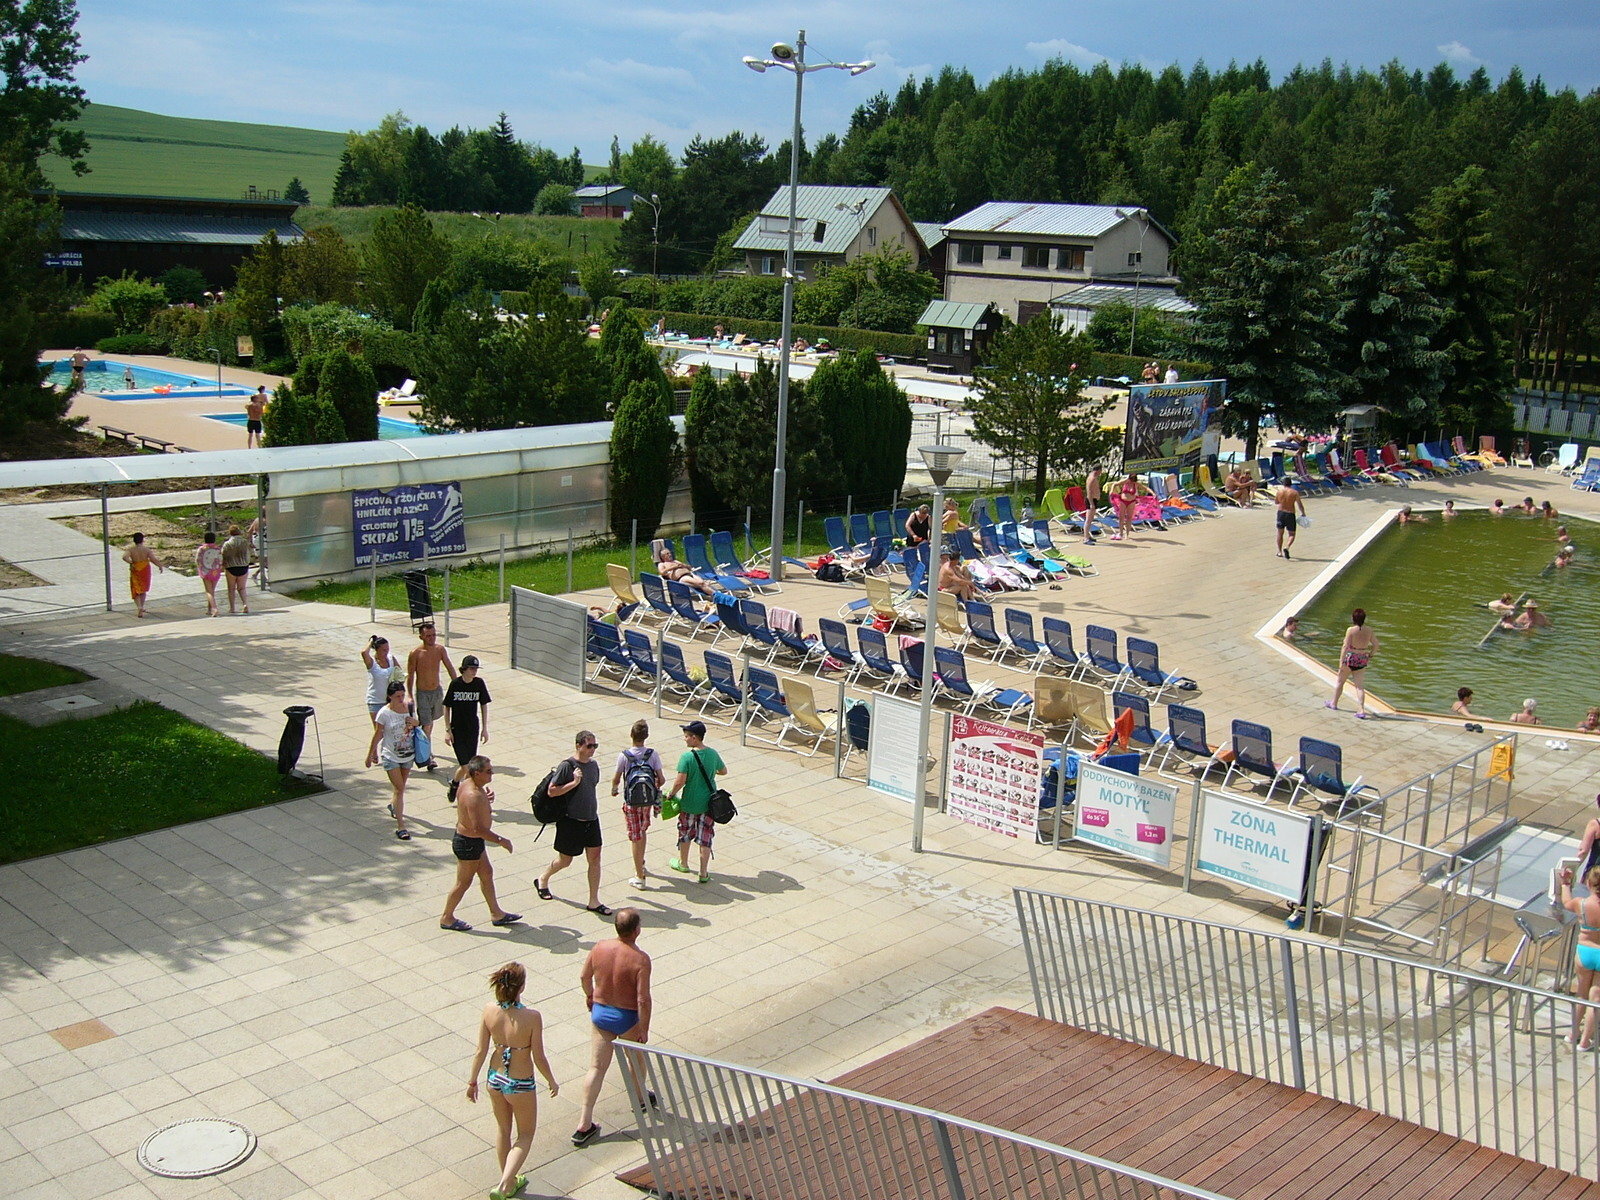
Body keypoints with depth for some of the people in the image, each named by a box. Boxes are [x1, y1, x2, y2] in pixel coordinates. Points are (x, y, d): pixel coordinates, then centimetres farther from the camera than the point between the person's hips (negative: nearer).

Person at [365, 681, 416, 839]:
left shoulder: (409, 707, -4)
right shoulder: (384, 713, -17)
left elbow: (416, 724, 12)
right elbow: (377, 735, -8)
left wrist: (414, 722, -13)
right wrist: (370, 755, -1)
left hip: (408, 754, 5)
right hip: (391, 756, -5)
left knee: (401, 786, 21)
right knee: (399, 789, -8)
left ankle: (393, 805, 52)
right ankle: (400, 826, -5)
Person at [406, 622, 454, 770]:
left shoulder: (440, 650, -5)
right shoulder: (415, 654, -17)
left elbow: (450, 668, 3)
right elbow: (410, 676, -9)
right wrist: (410, 697, -8)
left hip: (437, 690, 5)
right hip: (422, 693, -5)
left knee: (431, 721, 21)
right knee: (426, 725, -9)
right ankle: (428, 758, -9)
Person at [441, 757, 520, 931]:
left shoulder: (467, 784, -1)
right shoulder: (474, 796, -31)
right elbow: (479, 828, -34)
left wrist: (488, 793, 3)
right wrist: (500, 840, -24)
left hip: (464, 837, 10)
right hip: (468, 844, -10)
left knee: (487, 874, 20)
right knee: (463, 883, 8)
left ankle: (497, 914, 33)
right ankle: (447, 918, 25)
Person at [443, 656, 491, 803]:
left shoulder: (479, 683, -4)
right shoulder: (455, 684, -12)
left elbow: (484, 705, 6)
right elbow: (447, 707, -4)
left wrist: (485, 729, 5)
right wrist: (447, 730, -7)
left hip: (473, 729, 3)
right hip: (457, 729, -3)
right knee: (465, 766, -7)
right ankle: (454, 784, 22)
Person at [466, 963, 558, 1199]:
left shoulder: (489, 1010, -15)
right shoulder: (531, 1017, -27)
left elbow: (481, 1051, -7)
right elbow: (539, 1058, -17)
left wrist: (472, 1081, 8)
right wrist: (552, 1082, 0)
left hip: (495, 1079, 5)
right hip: (521, 1084, -4)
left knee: (503, 1130, 26)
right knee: (525, 1134, 20)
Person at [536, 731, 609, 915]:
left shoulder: (593, 765, 4)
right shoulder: (567, 766, -17)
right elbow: (551, 791, -18)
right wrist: (574, 783, -25)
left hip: (591, 820, 6)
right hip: (571, 821, -6)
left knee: (595, 858, 2)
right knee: (565, 860, 9)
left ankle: (594, 902, 10)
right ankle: (543, 880, 39)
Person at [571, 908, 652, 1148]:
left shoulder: (600, 948, -10)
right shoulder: (640, 959, -24)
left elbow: (584, 977, 4)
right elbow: (643, 999, -23)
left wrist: (589, 994, 24)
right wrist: (644, 1029, -11)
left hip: (600, 1012, 4)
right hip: (628, 1018, -4)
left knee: (597, 1067, 8)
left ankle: (584, 1124, 6)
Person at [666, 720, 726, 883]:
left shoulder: (687, 757, -21)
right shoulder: (713, 754, -5)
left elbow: (680, 781, -23)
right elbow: (724, 771, 11)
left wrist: (672, 794, -6)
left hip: (690, 804, -4)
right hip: (709, 802, 4)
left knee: (685, 833, 20)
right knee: (705, 836, 10)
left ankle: (683, 863, 39)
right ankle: (704, 873, 9)